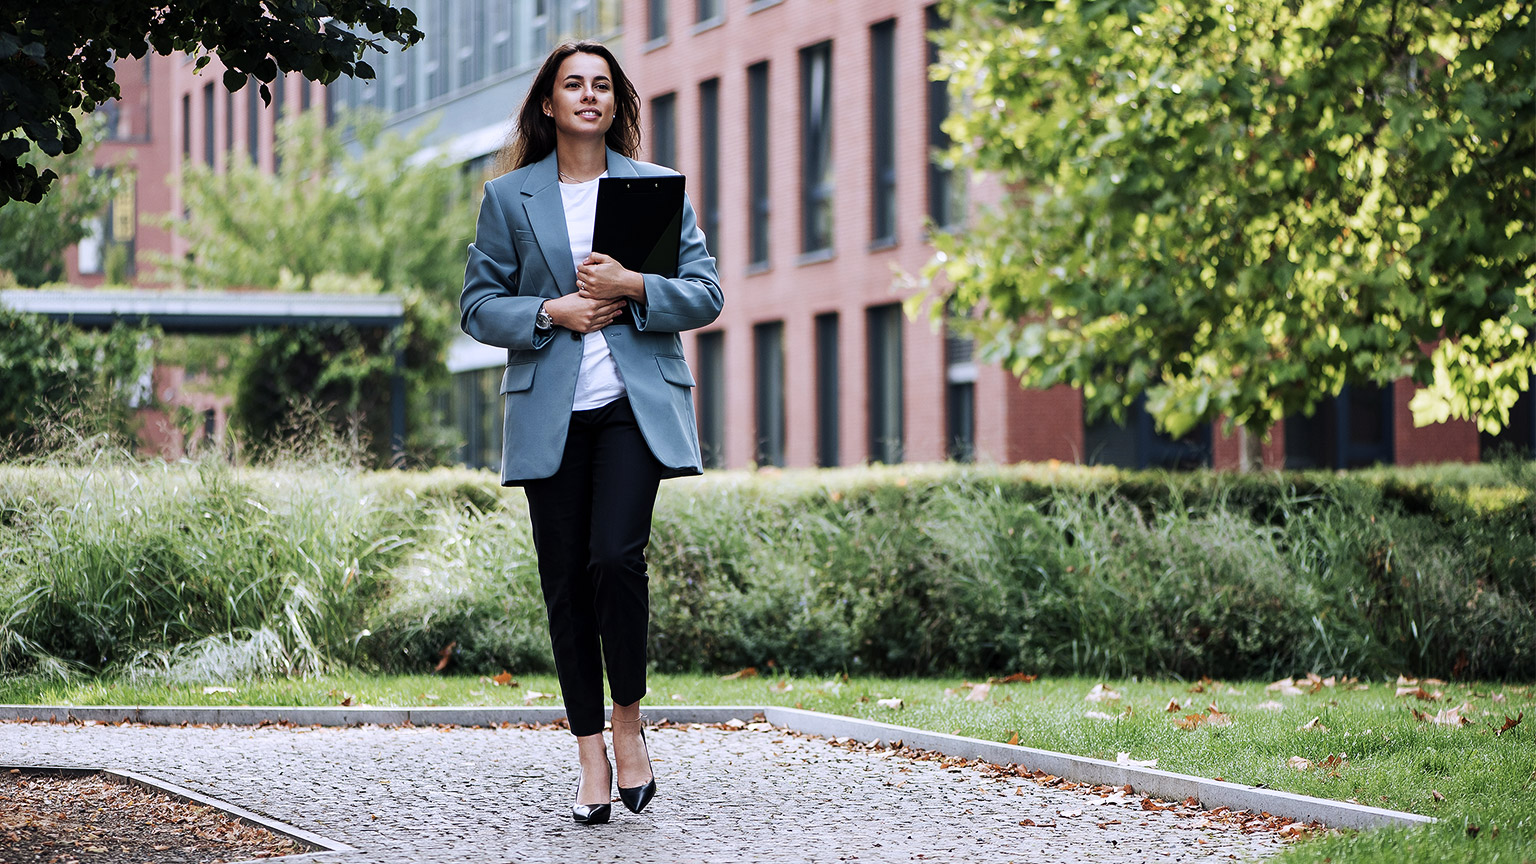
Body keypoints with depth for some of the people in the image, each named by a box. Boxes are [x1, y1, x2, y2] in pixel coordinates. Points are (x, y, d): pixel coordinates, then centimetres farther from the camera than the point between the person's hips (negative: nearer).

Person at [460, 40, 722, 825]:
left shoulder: (658, 188, 10)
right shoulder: (508, 198, 10)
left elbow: (705, 294, 7)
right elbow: (478, 306, 8)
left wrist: (634, 287, -10)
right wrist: (550, 312, -8)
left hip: (637, 405, -1)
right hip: (551, 415, 1)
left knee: (616, 557, -19)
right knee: (565, 583, 0)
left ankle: (629, 722, 2)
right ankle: (591, 758, 8)